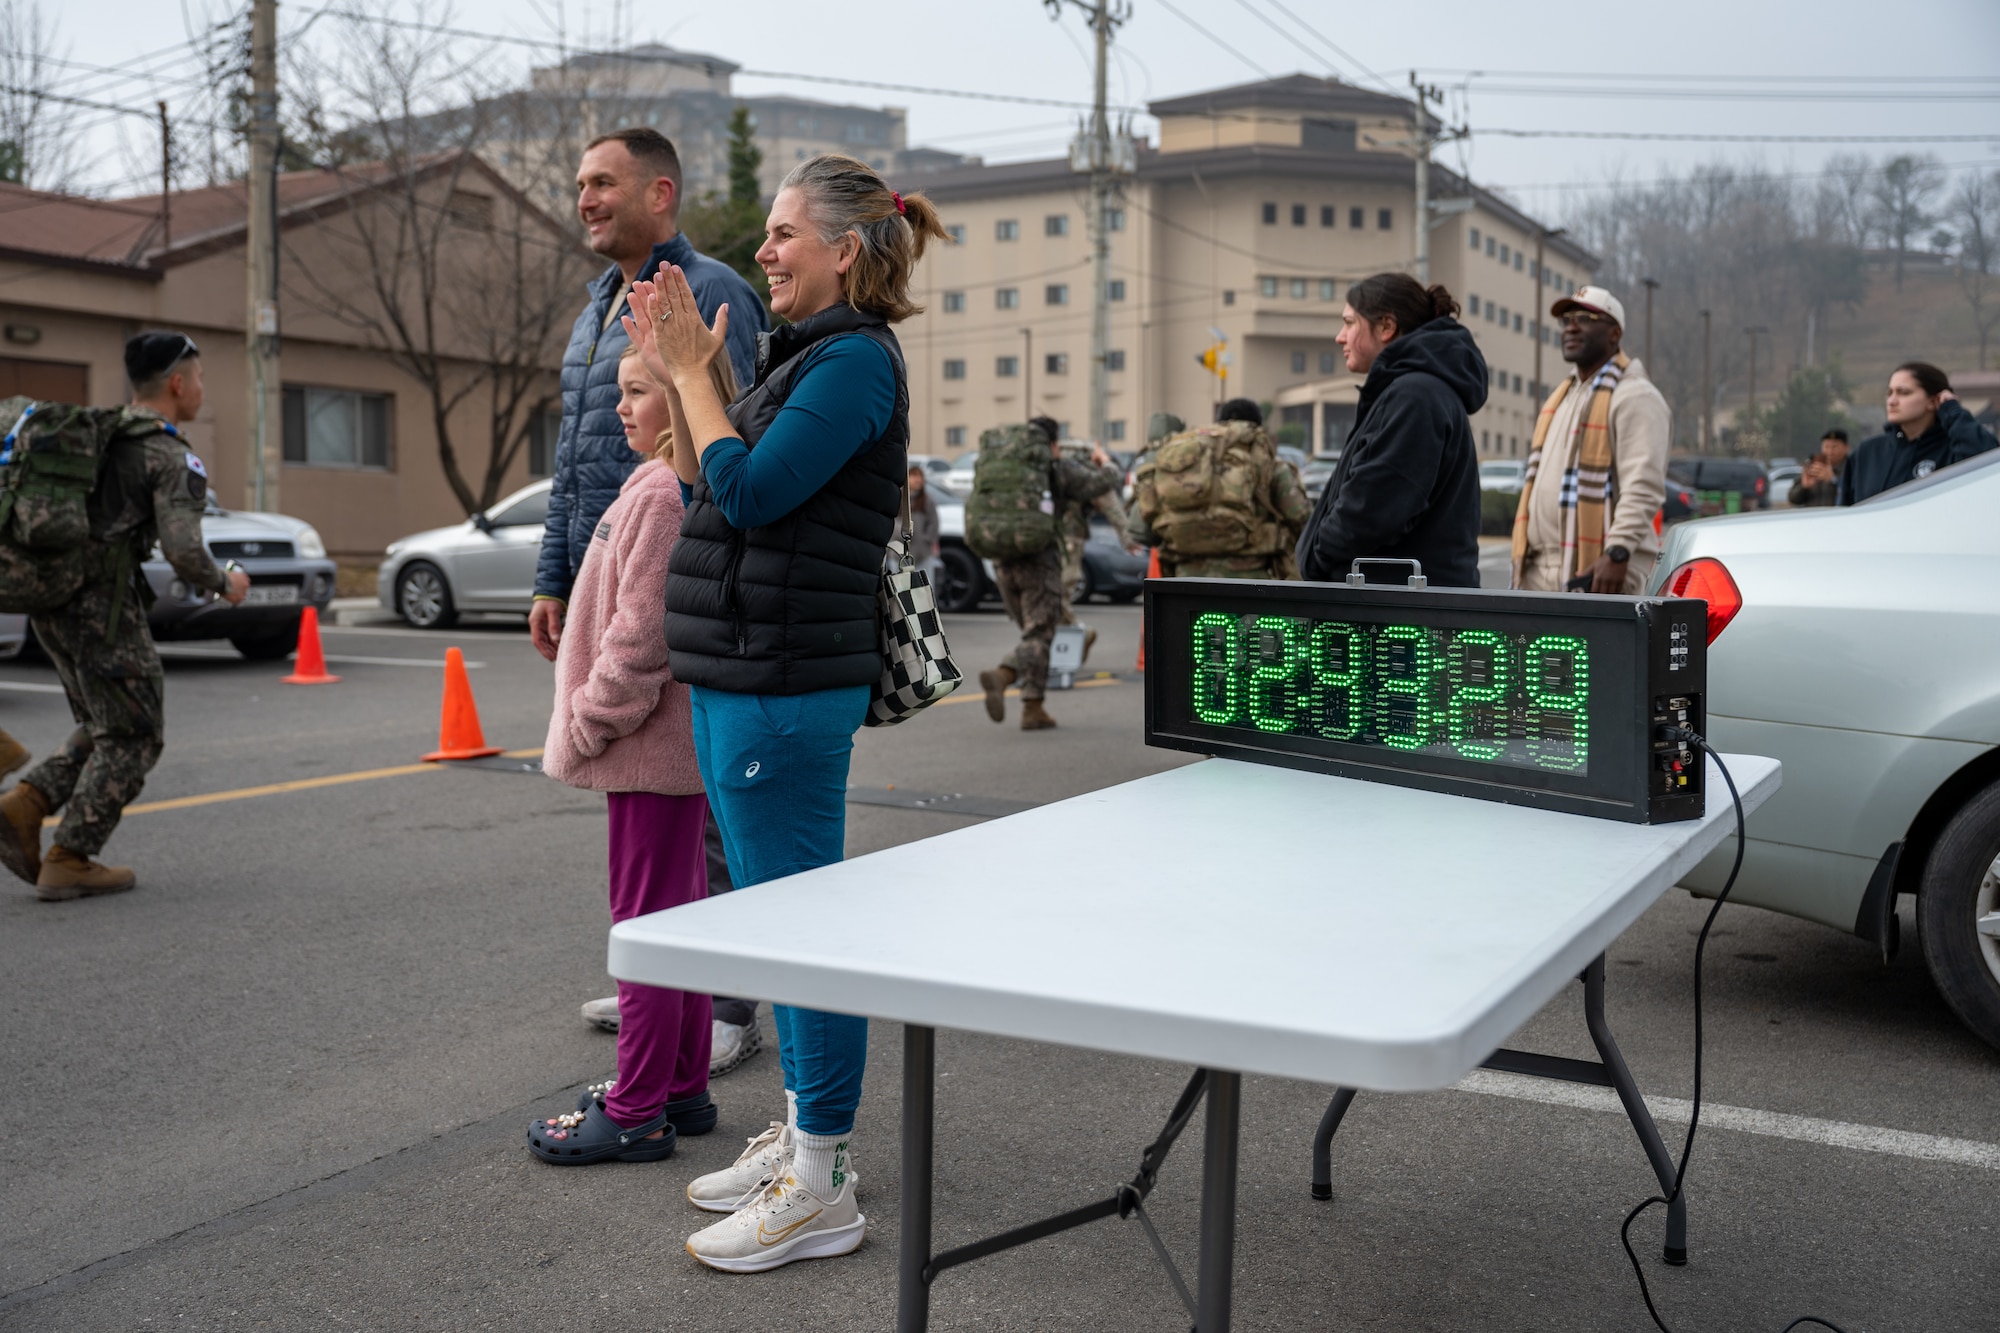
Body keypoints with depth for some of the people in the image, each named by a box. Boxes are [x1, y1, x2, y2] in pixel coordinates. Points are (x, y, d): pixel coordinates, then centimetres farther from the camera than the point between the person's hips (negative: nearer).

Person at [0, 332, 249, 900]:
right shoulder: (174, 458, -8)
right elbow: (183, 551, -19)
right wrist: (224, 583, 0)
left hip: (50, 599, 8)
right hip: (103, 606, -8)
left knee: (103, 730, 20)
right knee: (132, 739, 4)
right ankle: (68, 863, 2)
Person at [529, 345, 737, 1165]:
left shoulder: (664, 492, -19)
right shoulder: (666, 486, 14)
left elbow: (642, 633, -23)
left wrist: (588, 723, -15)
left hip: (653, 747, -10)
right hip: (678, 742, 10)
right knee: (680, 916, 16)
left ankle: (637, 1113, 8)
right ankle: (682, 1089, 27)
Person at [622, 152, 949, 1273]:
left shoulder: (855, 359, -13)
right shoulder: (810, 356, 17)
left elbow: (748, 490, -20)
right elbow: (709, 489, 18)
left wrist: (693, 371, -8)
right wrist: (674, 371, 11)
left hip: (787, 681, -11)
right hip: (743, 673, 11)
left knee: (804, 921, -4)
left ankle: (822, 1187, 7)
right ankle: (806, 1130, 31)